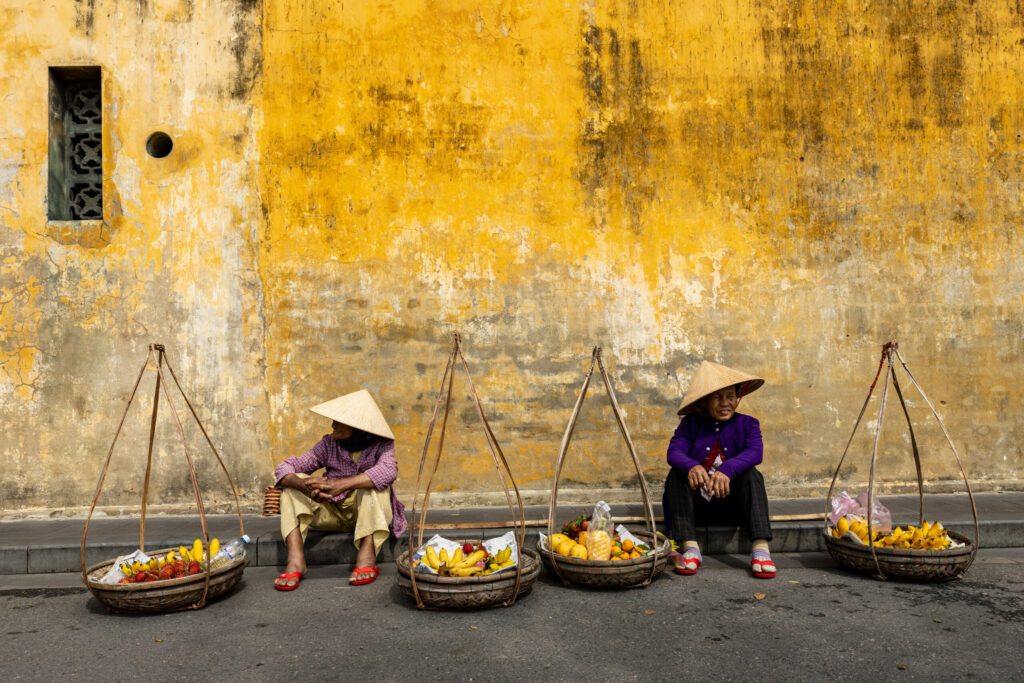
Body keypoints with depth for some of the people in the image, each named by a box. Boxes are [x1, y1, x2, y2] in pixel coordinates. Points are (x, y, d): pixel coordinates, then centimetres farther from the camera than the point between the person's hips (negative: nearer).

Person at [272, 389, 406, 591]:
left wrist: (340, 485, -46)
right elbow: (284, 468, -11)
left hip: (369, 514, -3)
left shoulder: (380, 445, -10)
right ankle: (295, 559, -32)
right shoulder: (328, 444, -2)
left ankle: (367, 556, -37)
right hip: (333, 513, 3)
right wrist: (305, 486, -35)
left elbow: (388, 471, -34)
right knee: (292, 482, -17)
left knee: (372, 482, -31)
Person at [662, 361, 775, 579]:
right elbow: (674, 451, -18)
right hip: (697, 504, 1)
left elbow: (755, 452, -21)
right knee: (676, 475, -24)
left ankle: (760, 548, -36)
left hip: (732, 504, 0)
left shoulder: (747, 424, 1)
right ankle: (690, 547, -33)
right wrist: (691, 466, -42)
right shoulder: (691, 423, 1)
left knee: (752, 475, -25)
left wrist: (727, 470, -41)